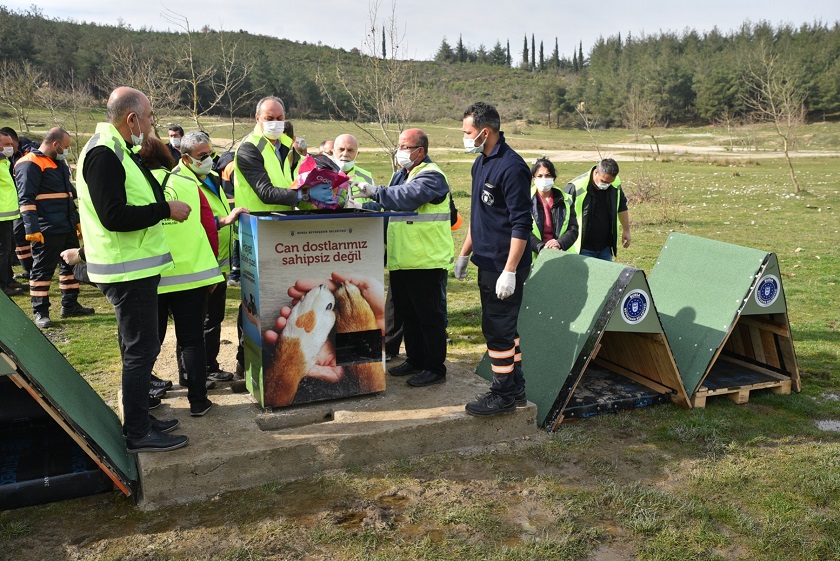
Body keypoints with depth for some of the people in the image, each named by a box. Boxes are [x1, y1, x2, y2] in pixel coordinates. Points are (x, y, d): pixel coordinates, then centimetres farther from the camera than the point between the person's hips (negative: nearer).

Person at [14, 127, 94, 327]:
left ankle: (70, 305, 25)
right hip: (47, 230, -9)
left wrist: (77, 220, 25)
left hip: (68, 228, 9)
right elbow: (26, 199, -18)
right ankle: (40, 312, 6)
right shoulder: (30, 165, -12)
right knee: (42, 270, -1)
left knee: (71, 265, 14)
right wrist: (32, 228, -24)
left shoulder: (59, 163, 18)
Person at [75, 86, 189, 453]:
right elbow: (113, 216, -25)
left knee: (138, 347, 17)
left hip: (134, 267, 11)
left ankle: (140, 419, 29)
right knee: (141, 348, -5)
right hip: (127, 269, -11)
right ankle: (137, 434, 5)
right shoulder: (103, 154, -18)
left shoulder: (117, 151, 15)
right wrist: (166, 210, -18)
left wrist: (163, 209, 8)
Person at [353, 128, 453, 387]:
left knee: (429, 316, -2)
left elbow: (406, 198, -30)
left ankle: (435, 368, 8)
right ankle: (415, 360, 30)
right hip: (401, 260, 10)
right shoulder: (404, 174, 17)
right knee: (407, 314, 17)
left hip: (425, 261, -10)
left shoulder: (431, 176, -13)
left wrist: (375, 192, -33)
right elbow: (393, 207, 22)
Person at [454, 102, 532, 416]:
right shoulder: (481, 163, 12)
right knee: (504, 326, 16)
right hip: (488, 262, 10)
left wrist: (509, 271, -23)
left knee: (498, 329, -2)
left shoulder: (511, 167, -18)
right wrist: (464, 253, 22)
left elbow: (521, 224, -20)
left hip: (505, 265, -10)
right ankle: (515, 388, 29)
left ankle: (504, 395, 12)